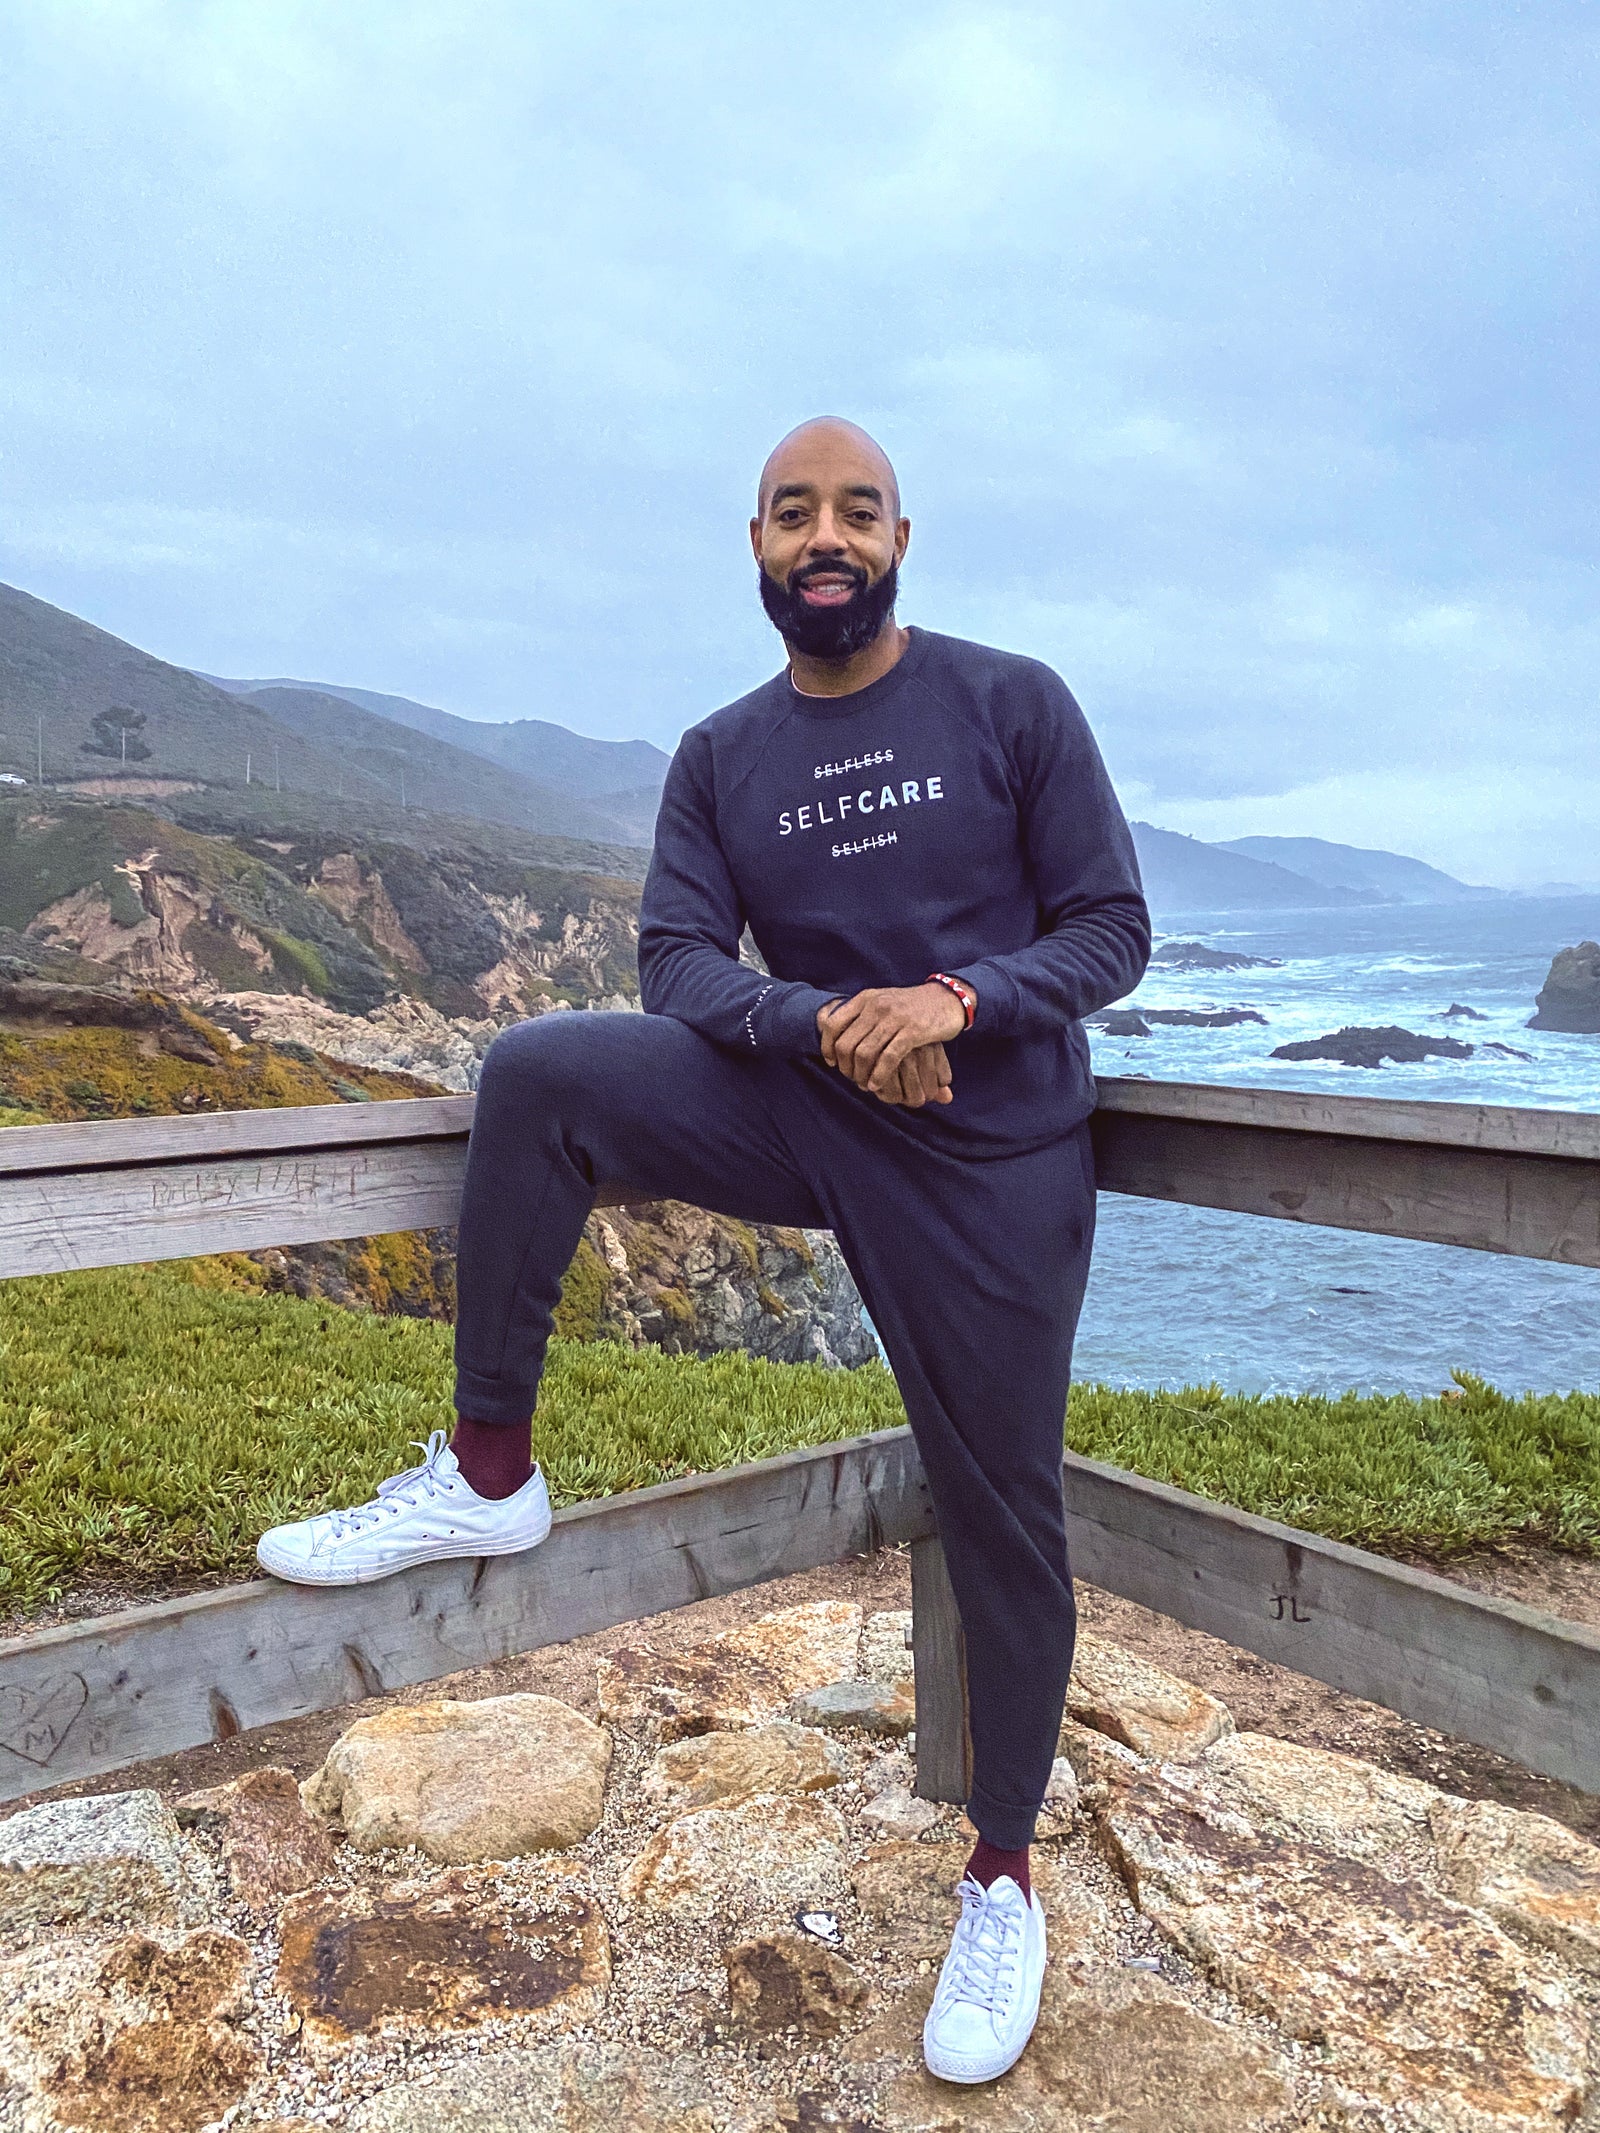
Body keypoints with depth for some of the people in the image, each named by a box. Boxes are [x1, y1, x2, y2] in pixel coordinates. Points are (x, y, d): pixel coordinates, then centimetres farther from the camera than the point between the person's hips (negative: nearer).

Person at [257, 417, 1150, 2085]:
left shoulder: (1011, 706, -4)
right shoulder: (719, 759, 5)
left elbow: (1112, 929, -5)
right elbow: (676, 959, -4)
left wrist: (957, 998, -24)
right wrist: (823, 1021, -23)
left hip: (991, 1159, -2)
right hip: (799, 1105, 3)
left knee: (999, 1519, 3)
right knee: (537, 1072, -18)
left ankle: (1003, 1878, 28)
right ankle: (487, 1476, -6)